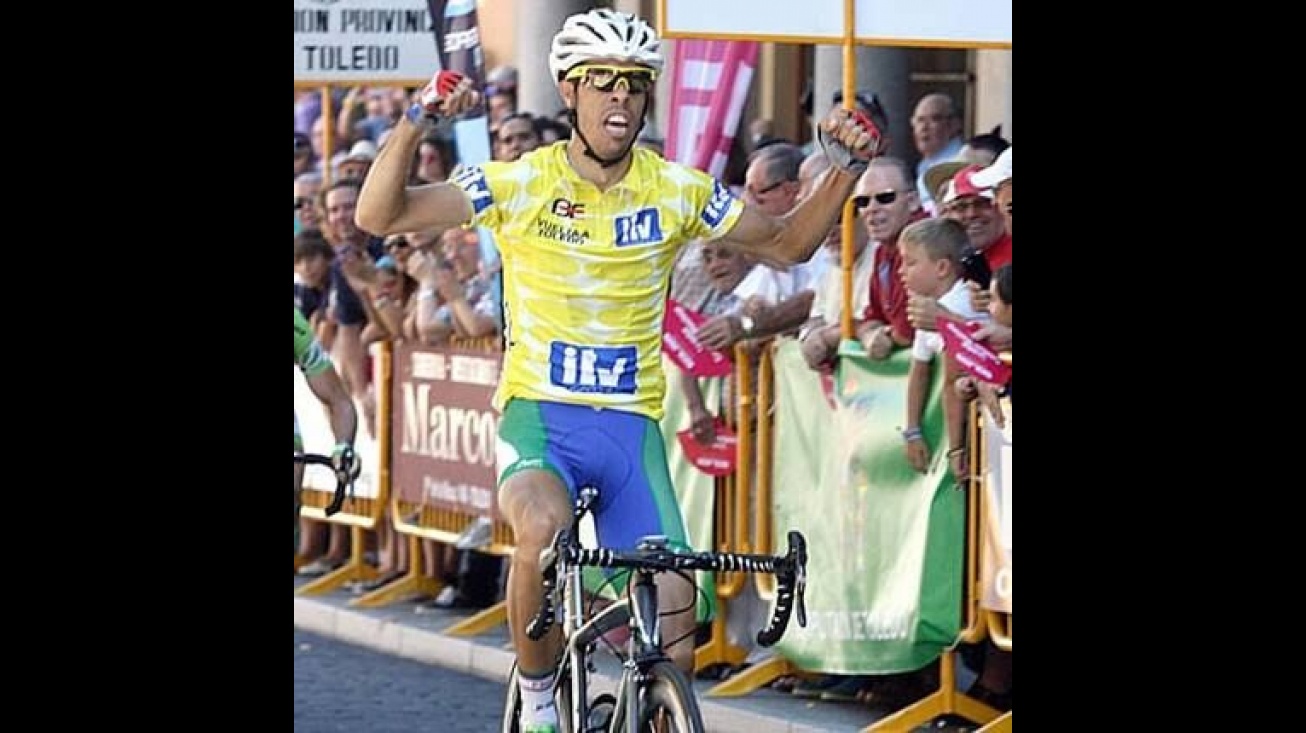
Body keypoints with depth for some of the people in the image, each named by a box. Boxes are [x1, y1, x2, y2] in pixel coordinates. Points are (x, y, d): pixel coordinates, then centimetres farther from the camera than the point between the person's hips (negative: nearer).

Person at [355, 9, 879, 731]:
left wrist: (847, 167, -1)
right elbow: (378, 215, -12)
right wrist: (415, 122, -27)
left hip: (632, 427, 3)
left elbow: (786, 243, 14)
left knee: (674, 629, -7)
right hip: (537, 416, -3)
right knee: (542, 529, -35)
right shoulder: (521, 183, -7)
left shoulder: (676, 190, 0)